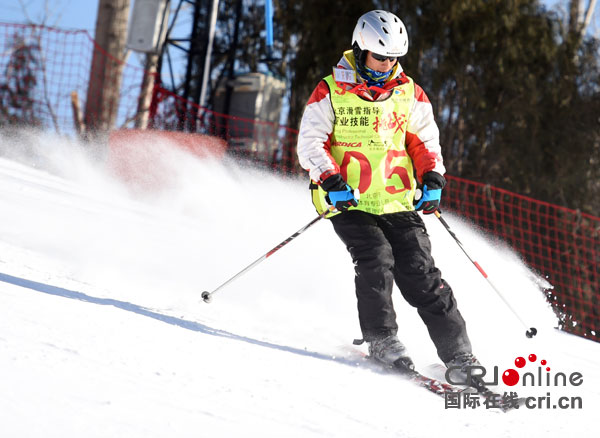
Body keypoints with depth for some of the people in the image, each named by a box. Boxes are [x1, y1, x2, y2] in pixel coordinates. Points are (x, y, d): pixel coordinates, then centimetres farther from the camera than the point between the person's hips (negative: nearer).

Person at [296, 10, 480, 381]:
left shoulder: (409, 93, 10)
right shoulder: (331, 92, 0)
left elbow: (425, 140, 17)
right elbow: (310, 143, -2)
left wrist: (432, 177, -1)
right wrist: (331, 180, -18)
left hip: (398, 203, 2)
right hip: (349, 204, -2)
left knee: (421, 274, -6)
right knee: (376, 260, -23)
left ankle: (458, 352, -4)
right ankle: (382, 341, -12)